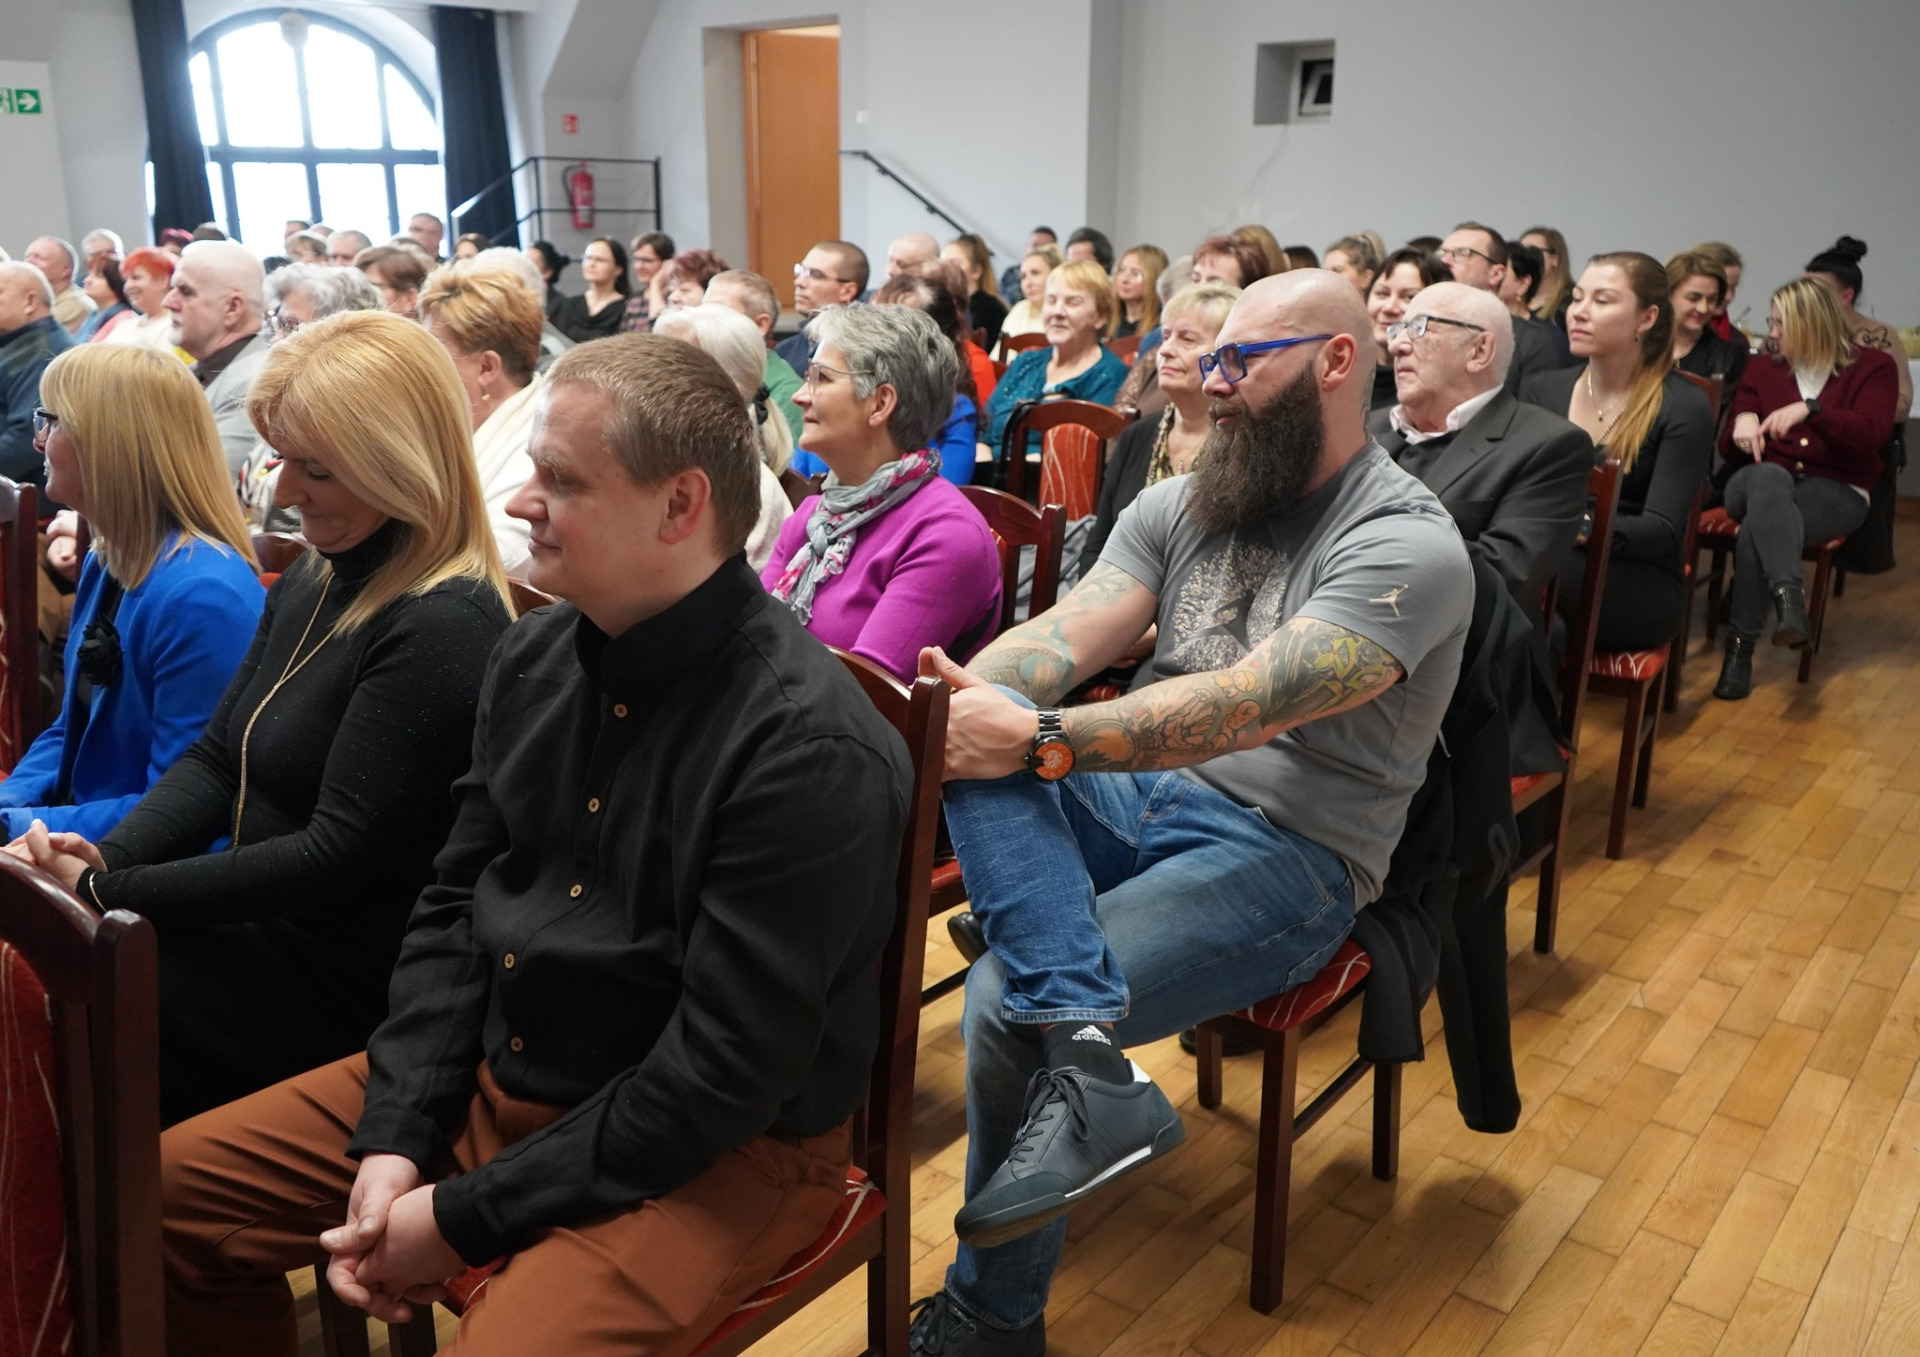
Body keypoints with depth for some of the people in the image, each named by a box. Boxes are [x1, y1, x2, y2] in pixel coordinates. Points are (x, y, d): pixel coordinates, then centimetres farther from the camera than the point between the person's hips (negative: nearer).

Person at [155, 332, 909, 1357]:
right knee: (170, 1186, 9)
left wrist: (465, 1218, -17)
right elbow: (455, 906, 6)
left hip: (714, 1154, -7)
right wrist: (394, 1139, -4)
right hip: (497, 1073, 7)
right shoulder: (536, 656, 0)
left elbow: (724, 1074, -23)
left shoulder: (809, 751, -25)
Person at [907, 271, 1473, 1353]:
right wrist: (956, 696, -24)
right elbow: (1066, 634, -3)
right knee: (974, 756, -24)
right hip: (1133, 797, 6)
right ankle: (1087, 1058, -33)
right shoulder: (1180, 504, 10)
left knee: (1004, 1000, -22)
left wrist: (1035, 738, -33)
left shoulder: (1409, 544, -11)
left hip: (1288, 852, -6)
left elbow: (1248, 703, -25)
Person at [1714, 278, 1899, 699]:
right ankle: (1789, 597, -57)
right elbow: (1728, 449, 11)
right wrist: (1741, 421, -13)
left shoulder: (1872, 366, 6)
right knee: (1769, 477, -39)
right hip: (1759, 485, 2)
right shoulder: (1762, 368, 14)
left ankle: (1741, 644, -37)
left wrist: (1810, 409, -26)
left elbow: (1871, 434, -12)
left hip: (1836, 493, -2)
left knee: (1759, 523, -37)